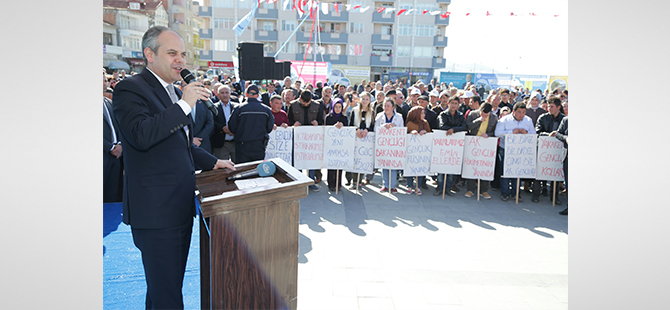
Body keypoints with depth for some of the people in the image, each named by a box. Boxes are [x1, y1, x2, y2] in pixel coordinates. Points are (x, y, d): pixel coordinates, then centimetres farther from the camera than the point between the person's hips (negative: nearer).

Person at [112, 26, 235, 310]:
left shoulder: (176, 93, 17)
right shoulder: (130, 89, -10)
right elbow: (141, 135, -28)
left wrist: (212, 162, 20)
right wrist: (185, 104, -25)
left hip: (181, 206, 9)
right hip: (156, 210, -9)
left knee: (171, 283, 20)